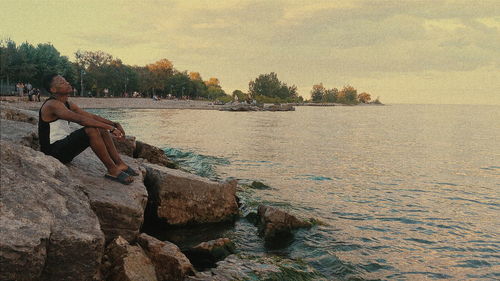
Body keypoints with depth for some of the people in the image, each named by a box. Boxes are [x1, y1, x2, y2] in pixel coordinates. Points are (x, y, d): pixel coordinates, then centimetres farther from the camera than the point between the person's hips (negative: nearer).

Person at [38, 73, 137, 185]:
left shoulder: (68, 104, 12)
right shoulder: (52, 105, -18)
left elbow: (91, 116, 10)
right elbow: (80, 119, -30)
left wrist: (114, 124, -5)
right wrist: (110, 128, -32)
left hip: (65, 145, 10)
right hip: (53, 152, -10)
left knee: (101, 129, 3)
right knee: (91, 130, -28)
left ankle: (120, 164, -5)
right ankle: (112, 170, -24)